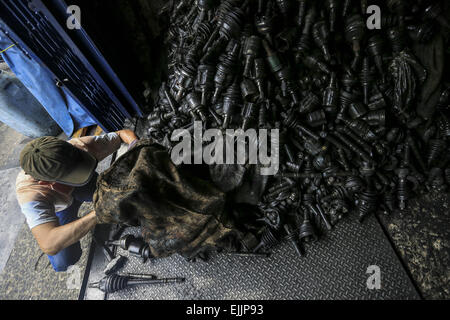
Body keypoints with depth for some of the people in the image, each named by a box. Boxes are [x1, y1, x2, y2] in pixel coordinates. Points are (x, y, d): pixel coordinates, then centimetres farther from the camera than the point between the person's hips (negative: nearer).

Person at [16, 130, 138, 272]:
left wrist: (135, 144, -46)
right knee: (64, 262, -8)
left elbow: (123, 133, -23)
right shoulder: (30, 193, -44)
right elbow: (49, 245, -56)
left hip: (85, 189, 3)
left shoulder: (82, 146, -39)